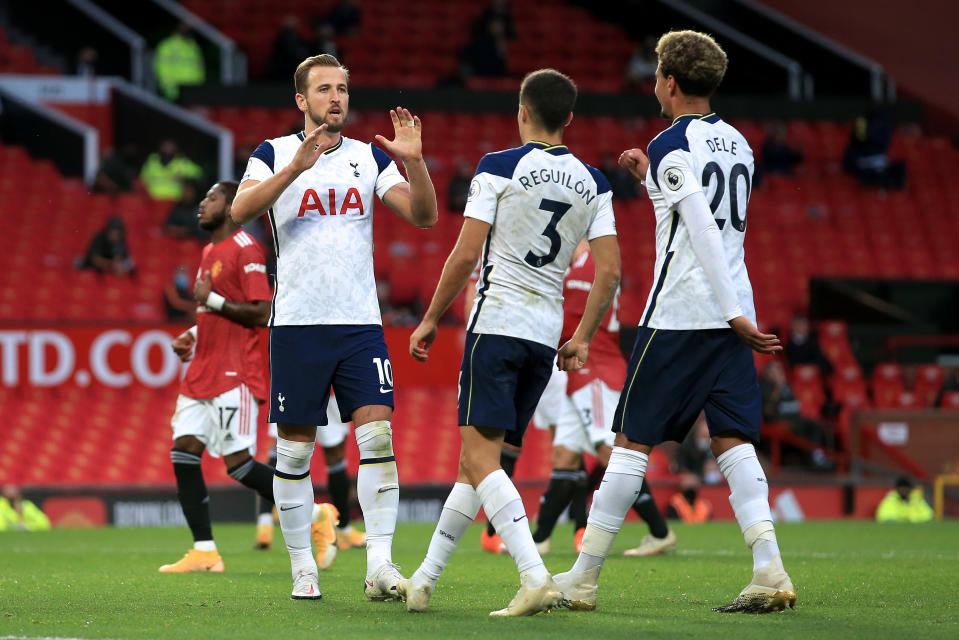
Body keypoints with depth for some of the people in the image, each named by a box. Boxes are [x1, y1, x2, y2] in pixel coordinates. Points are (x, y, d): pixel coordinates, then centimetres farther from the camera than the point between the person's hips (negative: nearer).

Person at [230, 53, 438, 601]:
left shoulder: (369, 158, 11)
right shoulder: (275, 154, 3)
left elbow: (424, 216, 2)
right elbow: (241, 212, -15)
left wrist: (414, 161, -15)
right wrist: (297, 166, -28)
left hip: (361, 323, 2)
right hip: (298, 324, -2)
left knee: (378, 437, -11)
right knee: (295, 450, 2)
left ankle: (380, 565, -13)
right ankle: (304, 569, 12)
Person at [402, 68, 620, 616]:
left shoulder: (499, 169, -4)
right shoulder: (593, 185, 10)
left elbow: (466, 254, -7)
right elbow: (610, 272, 5)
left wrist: (431, 320, 3)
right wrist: (583, 339, 16)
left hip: (497, 322, -6)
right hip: (547, 335, 6)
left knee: (481, 457, -11)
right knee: (478, 460, 12)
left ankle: (536, 577, -28)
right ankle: (423, 582, 18)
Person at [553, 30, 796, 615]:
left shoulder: (670, 147, -8)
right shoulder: (737, 144, 15)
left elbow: (704, 233, -17)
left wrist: (734, 313, -20)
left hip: (678, 317, -6)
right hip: (730, 318, 6)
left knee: (633, 441, 0)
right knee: (734, 441, 2)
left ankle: (584, 577, 6)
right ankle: (770, 572, -12)